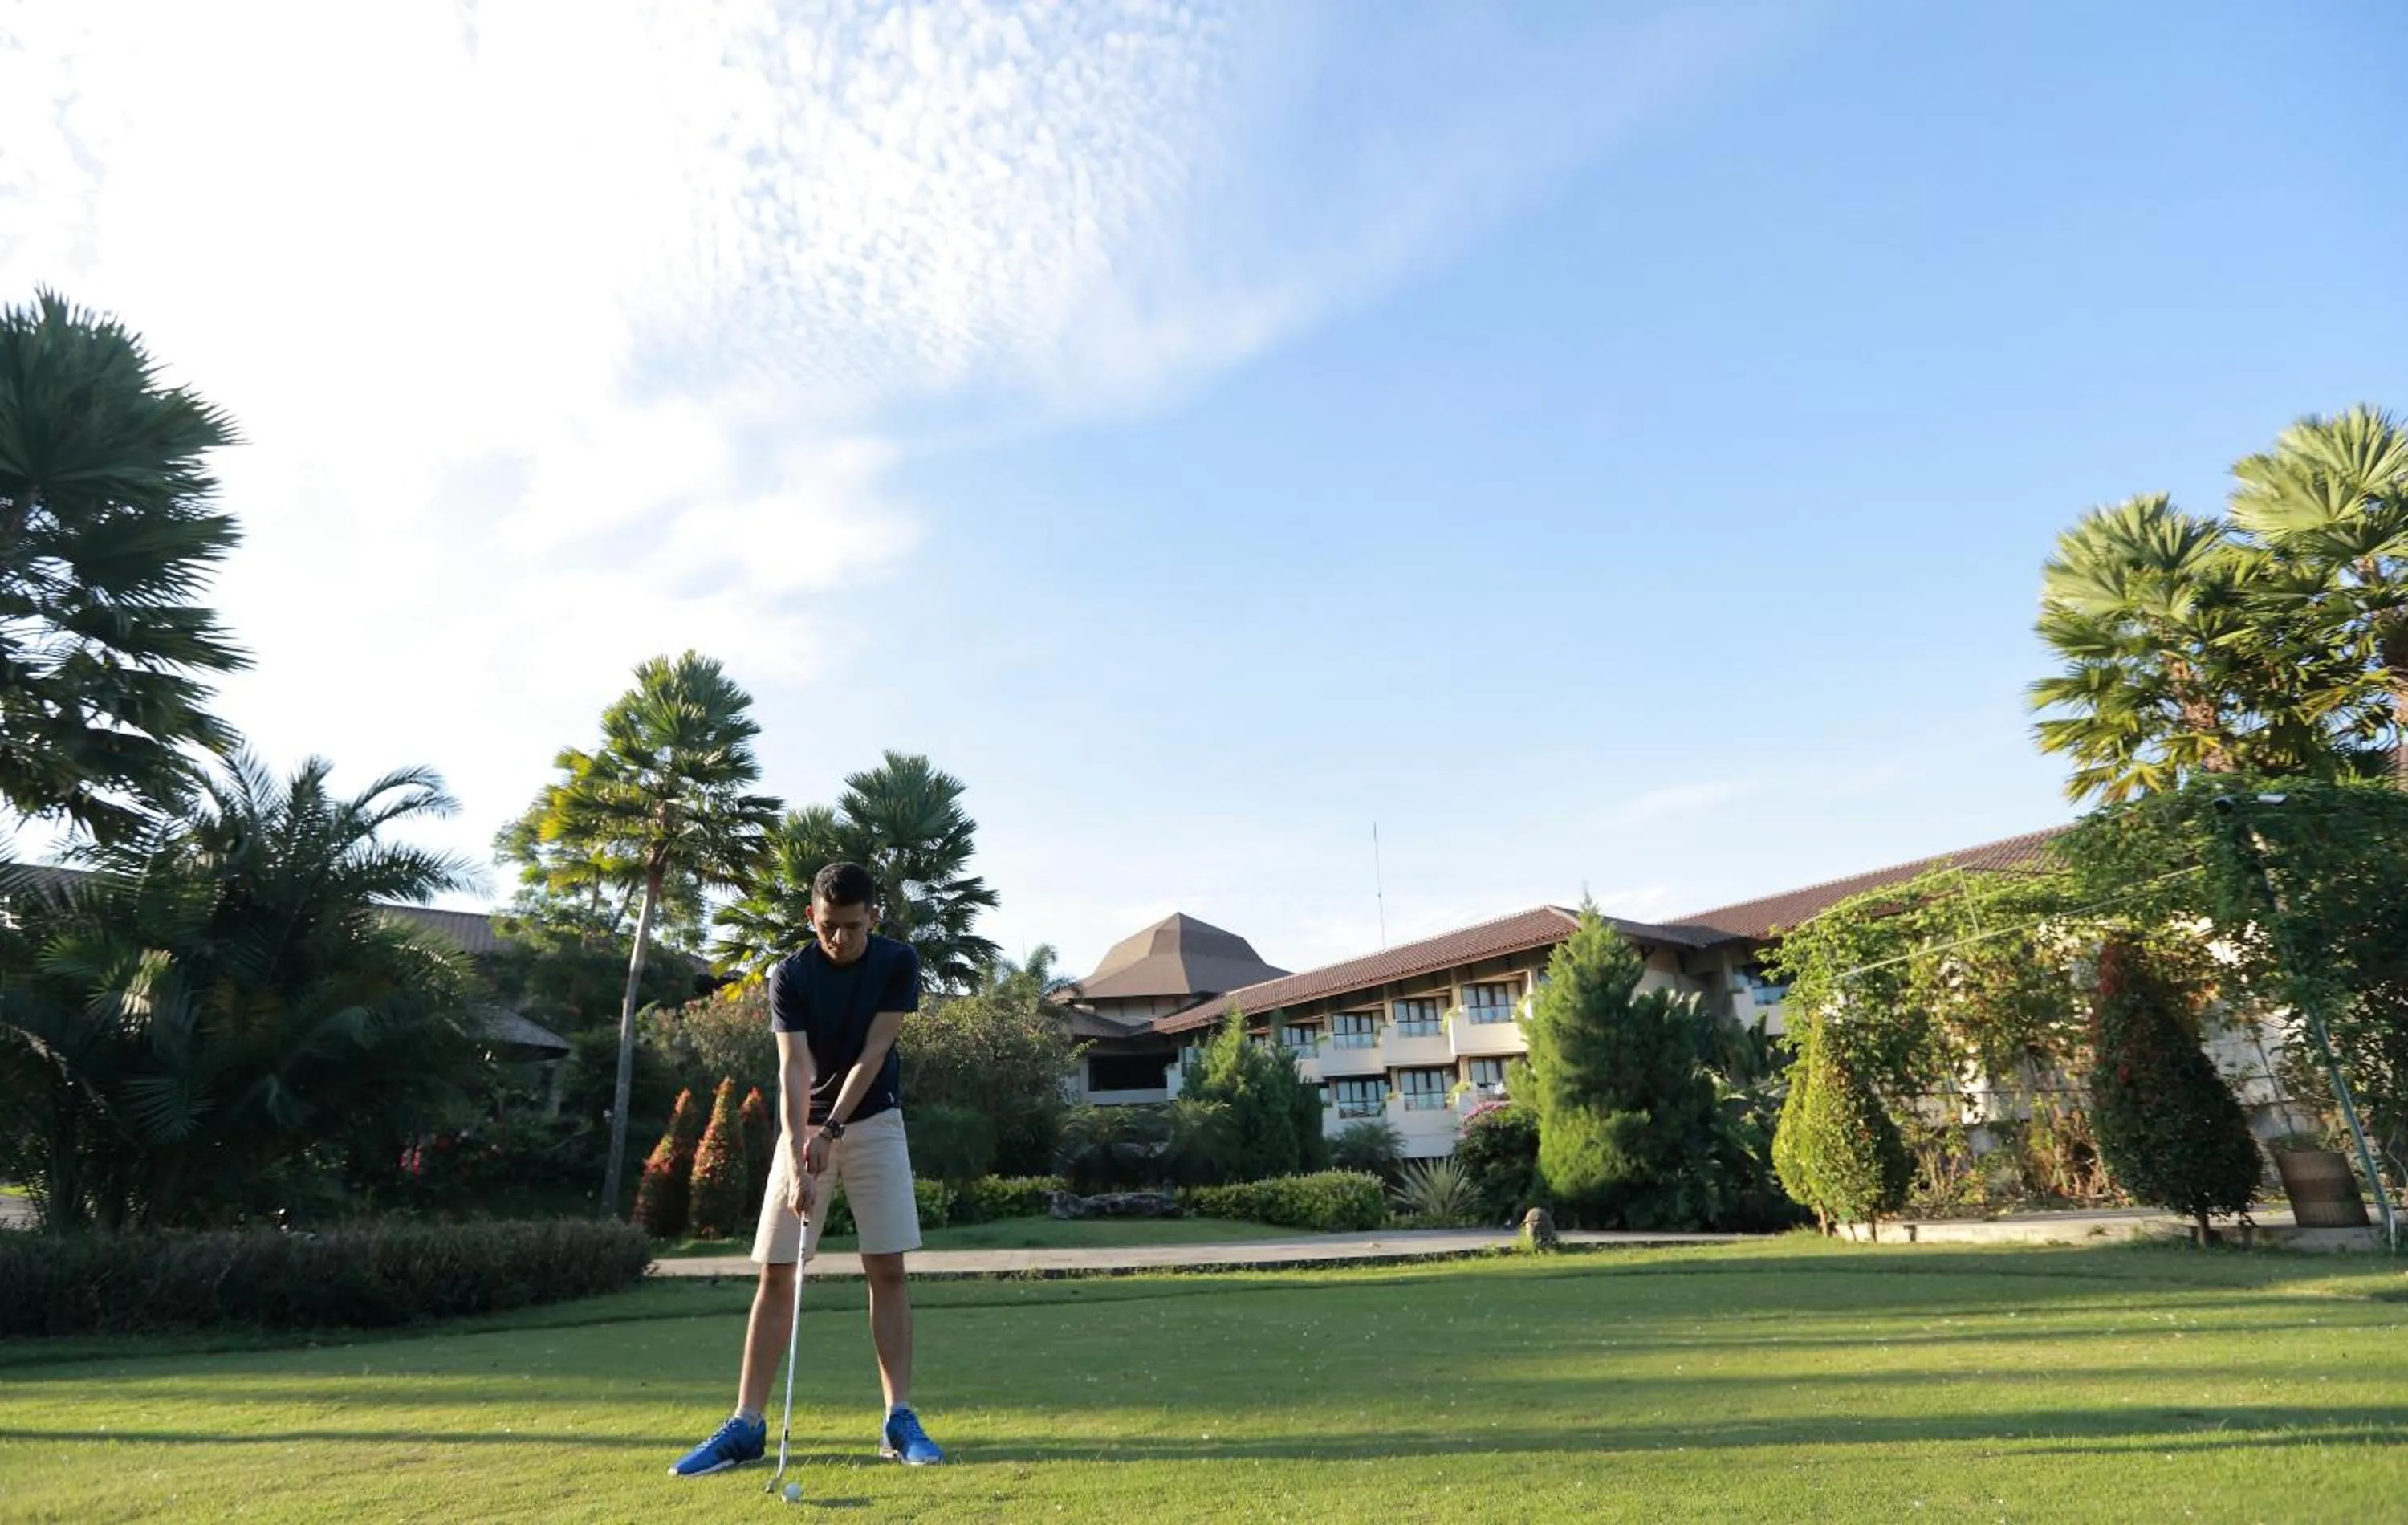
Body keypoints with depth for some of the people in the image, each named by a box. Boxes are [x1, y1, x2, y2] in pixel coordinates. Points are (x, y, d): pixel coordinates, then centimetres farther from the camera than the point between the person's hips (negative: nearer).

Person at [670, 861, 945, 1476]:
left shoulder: (898, 963, -11)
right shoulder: (789, 975, -13)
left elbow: (872, 1055, -14)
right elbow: (794, 1067, -21)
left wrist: (831, 1132, -22)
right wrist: (798, 1156, -32)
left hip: (873, 1123, 0)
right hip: (804, 1128, 0)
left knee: (887, 1269, -4)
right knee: (776, 1274, -1)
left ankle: (900, 1419, 1)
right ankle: (746, 1425, 6)